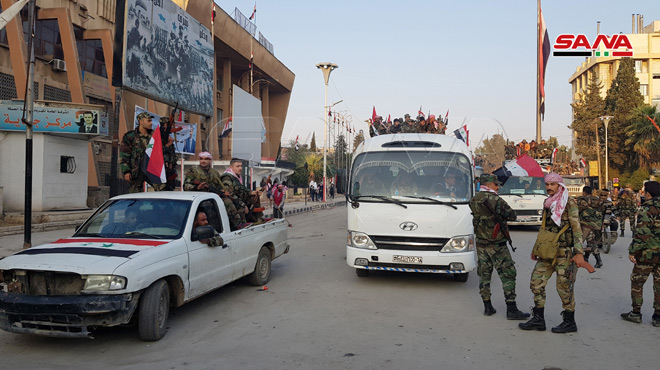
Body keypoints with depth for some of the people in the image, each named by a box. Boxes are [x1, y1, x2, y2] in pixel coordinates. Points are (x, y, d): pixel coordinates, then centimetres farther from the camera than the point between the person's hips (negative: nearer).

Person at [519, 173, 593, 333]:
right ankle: (538, 320, 14)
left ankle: (570, 322, 14)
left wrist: (579, 253, -19)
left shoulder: (569, 203, -9)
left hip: (564, 252, -7)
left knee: (564, 287, -1)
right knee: (536, 282, 5)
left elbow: (577, 229, -12)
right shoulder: (547, 203, 14)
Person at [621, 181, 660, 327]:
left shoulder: (648, 208, -15)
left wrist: (633, 251, -16)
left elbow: (641, 232, -21)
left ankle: (636, 313, 13)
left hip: (648, 253, -6)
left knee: (637, 282, 8)